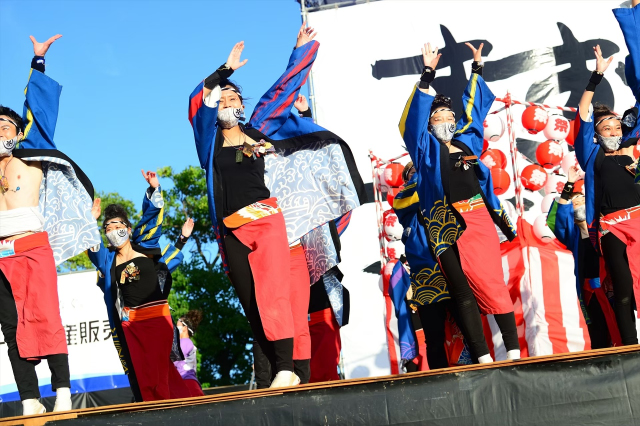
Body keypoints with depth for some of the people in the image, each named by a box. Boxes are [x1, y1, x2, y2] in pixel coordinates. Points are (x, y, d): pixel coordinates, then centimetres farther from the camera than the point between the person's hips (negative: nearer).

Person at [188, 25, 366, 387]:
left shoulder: (257, 130, 16)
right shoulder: (209, 138, 15)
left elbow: (284, 88, 20)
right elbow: (198, 101, -2)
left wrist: (304, 49, 25)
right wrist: (226, 70, -4)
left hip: (267, 218, -2)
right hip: (234, 231, 2)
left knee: (272, 292, -21)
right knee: (253, 306, -1)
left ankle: (289, 367, -28)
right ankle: (278, 371, 1)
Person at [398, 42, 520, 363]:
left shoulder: (467, 142, 18)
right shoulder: (427, 148, 9)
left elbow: (474, 105, 28)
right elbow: (413, 119, -5)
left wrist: (476, 69, 32)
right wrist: (427, 77, -11)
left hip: (479, 220, 3)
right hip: (448, 227, -3)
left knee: (492, 283, -2)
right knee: (463, 293, -4)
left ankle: (514, 351, -1)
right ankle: (483, 358, -5)